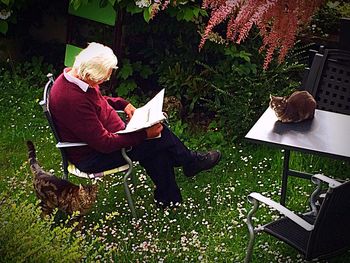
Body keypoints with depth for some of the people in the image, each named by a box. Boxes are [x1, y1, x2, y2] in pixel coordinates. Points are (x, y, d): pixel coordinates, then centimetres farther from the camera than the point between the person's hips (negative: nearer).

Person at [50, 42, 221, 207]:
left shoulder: (74, 74, -5)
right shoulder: (73, 100, -34)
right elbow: (104, 143, -29)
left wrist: (122, 104, 4)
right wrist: (144, 134, -24)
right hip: (92, 158, -9)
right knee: (160, 135, -10)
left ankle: (168, 200, 9)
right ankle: (192, 162, 15)